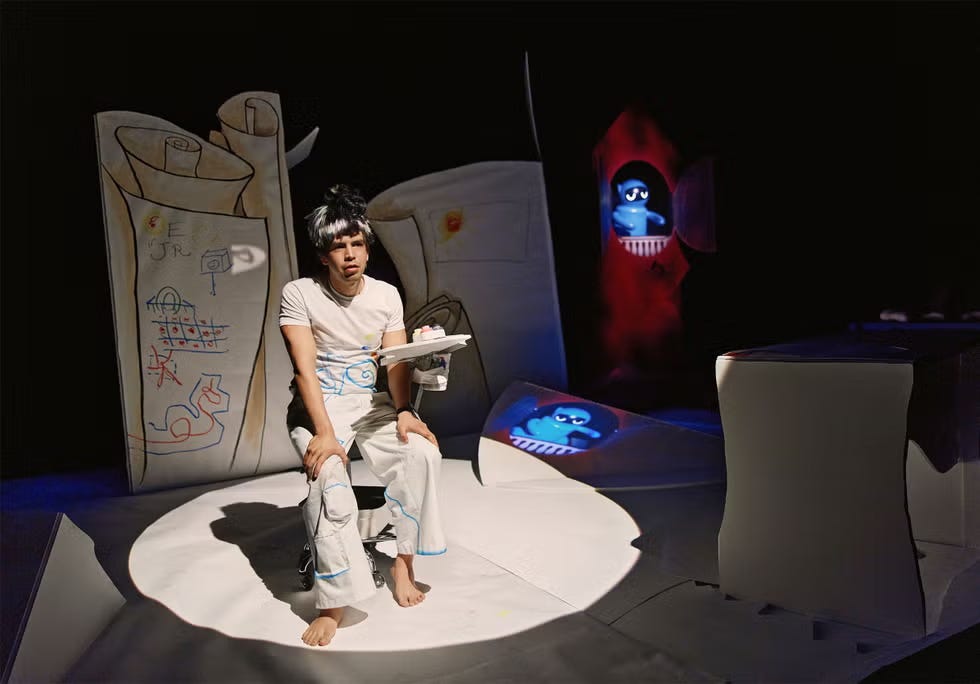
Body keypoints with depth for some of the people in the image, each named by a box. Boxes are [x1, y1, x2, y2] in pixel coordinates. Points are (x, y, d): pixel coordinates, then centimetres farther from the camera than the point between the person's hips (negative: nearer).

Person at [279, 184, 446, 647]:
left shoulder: (386, 295, 2)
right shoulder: (299, 294, -9)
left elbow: (397, 362, -2)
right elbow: (305, 368, -18)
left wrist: (403, 411, -22)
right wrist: (323, 432, -30)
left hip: (370, 402, 3)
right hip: (318, 404, -3)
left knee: (423, 453, -23)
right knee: (328, 480, -31)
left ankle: (404, 563, -5)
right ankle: (333, 603, -19)